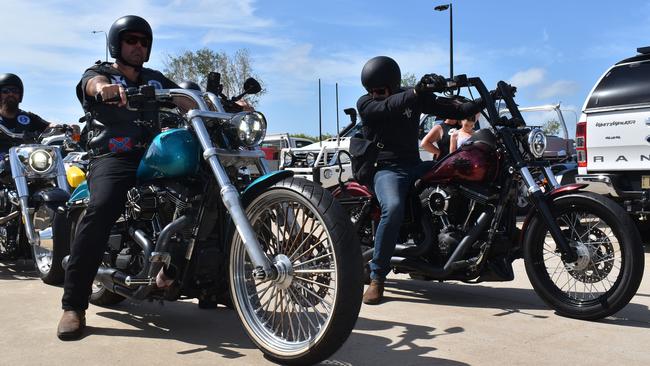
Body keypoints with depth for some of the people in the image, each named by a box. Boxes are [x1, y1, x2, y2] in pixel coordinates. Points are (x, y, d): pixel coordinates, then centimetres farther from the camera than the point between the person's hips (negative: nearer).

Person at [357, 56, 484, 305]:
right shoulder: (365, 103, -2)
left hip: (414, 165, 5)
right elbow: (387, 107, -25)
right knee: (393, 208, -35)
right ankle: (376, 278, -24)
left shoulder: (416, 98, 10)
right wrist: (416, 91, -42)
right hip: (386, 169, -5)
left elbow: (456, 112, 9)